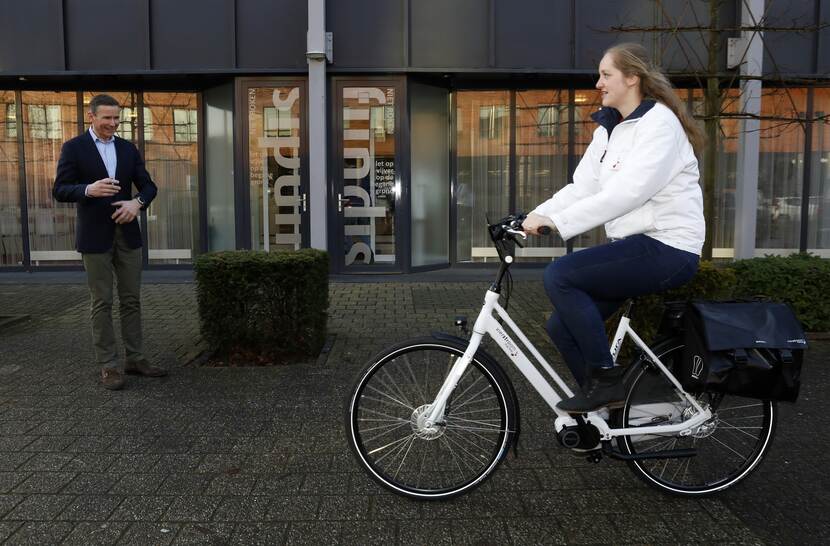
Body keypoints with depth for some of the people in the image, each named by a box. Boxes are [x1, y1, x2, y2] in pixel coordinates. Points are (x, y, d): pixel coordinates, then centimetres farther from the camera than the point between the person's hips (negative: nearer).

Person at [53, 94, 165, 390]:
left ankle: (135, 358, 17)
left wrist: (137, 202, -14)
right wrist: (89, 190, -25)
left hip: (128, 233, 4)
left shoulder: (128, 148, 9)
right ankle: (108, 365, 8)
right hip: (95, 236, -4)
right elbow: (60, 190, -6)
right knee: (101, 303, 1)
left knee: (132, 299, 8)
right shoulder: (73, 148, -2)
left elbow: (148, 185, 8)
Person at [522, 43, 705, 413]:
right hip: (636, 246, 8)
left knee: (559, 276, -22)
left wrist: (557, 221, -27)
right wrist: (538, 215, -10)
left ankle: (605, 380, -10)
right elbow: (581, 187, 6)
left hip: (667, 248, -8)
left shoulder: (659, 123, -11)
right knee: (561, 327, 0)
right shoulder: (607, 129, 15)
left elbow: (627, 192, -24)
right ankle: (604, 409, 15)